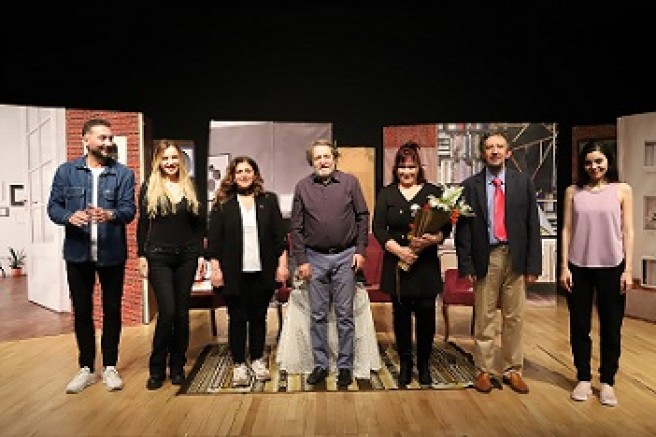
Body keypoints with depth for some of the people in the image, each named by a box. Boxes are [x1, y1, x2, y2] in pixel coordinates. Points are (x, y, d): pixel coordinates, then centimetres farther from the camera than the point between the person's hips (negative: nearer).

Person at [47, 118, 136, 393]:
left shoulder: (123, 173, 1)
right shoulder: (66, 171, 4)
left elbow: (129, 210, -8)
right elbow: (53, 206, 3)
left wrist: (111, 214, -30)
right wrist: (69, 216, -20)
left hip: (112, 253, -1)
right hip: (78, 253, 1)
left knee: (112, 310, 8)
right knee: (82, 311, 10)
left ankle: (110, 367, 23)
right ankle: (86, 368, 26)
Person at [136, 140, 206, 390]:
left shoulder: (190, 187, 8)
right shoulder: (149, 187, 3)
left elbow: (199, 225, 9)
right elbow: (142, 224, 3)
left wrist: (201, 255, 4)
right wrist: (141, 256, -2)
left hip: (186, 257, 2)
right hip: (158, 257, -2)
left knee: (182, 313, 6)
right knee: (167, 312, -9)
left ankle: (177, 366, 19)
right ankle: (157, 368, 9)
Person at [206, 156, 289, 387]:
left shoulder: (269, 200, 5)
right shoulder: (222, 203, 2)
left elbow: (279, 234, 5)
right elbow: (214, 238, 1)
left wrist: (282, 264, -1)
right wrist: (215, 268, -5)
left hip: (262, 271, 1)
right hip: (234, 272, -1)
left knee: (259, 317, 11)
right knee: (237, 318, 7)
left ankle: (258, 361, 26)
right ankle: (239, 365, 19)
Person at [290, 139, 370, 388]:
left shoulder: (350, 182, -1)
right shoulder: (302, 187, 2)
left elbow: (363, 216, 3)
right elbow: (296, 227, 4)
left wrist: (360, 251, -3)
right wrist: (301, 260, -1)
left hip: (345, 257, -1)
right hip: (315, 258, 1)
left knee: (345, 315, 6)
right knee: (318, 315, 9)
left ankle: (345, 366, 19)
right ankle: (320, 365, 23)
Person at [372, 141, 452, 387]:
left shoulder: (434, 192, 3)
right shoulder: (386, 194, 6)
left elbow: (446, 227, 0)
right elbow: (378, 228, 0)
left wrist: (433, 239, -21)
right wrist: (399, 249, -14)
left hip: (426, 266, 0)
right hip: (396, 264, 1)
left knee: (426, 315, 3)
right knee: (401, 315, 8)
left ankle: (424, 364, 22)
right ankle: (405, 364, 24)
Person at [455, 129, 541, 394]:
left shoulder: (523, 182, 6)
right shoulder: (470, 186, 2)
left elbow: (532, 225, 4)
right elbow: (463, 228, 0)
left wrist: (533, 264, -2)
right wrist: (466, 265, -6)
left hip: (515, 258, 2)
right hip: (485, 259, -1)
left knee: (514, 318, 10)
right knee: (484, 319, 6)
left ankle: (512, 370, 25)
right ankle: (484, 370, 20)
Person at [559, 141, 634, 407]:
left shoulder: (622, 190, 3)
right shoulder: (573, 192, 5)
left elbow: (627, 231, 2)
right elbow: (567, 230, 4)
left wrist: (628, 270, -3)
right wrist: (564, 267, -1)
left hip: (612, 267, -1)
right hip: (579, 267, 1)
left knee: (611, 327, 7)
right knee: (579, 326, 8)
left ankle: (607, 382, 22)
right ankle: (583, 379, 23)